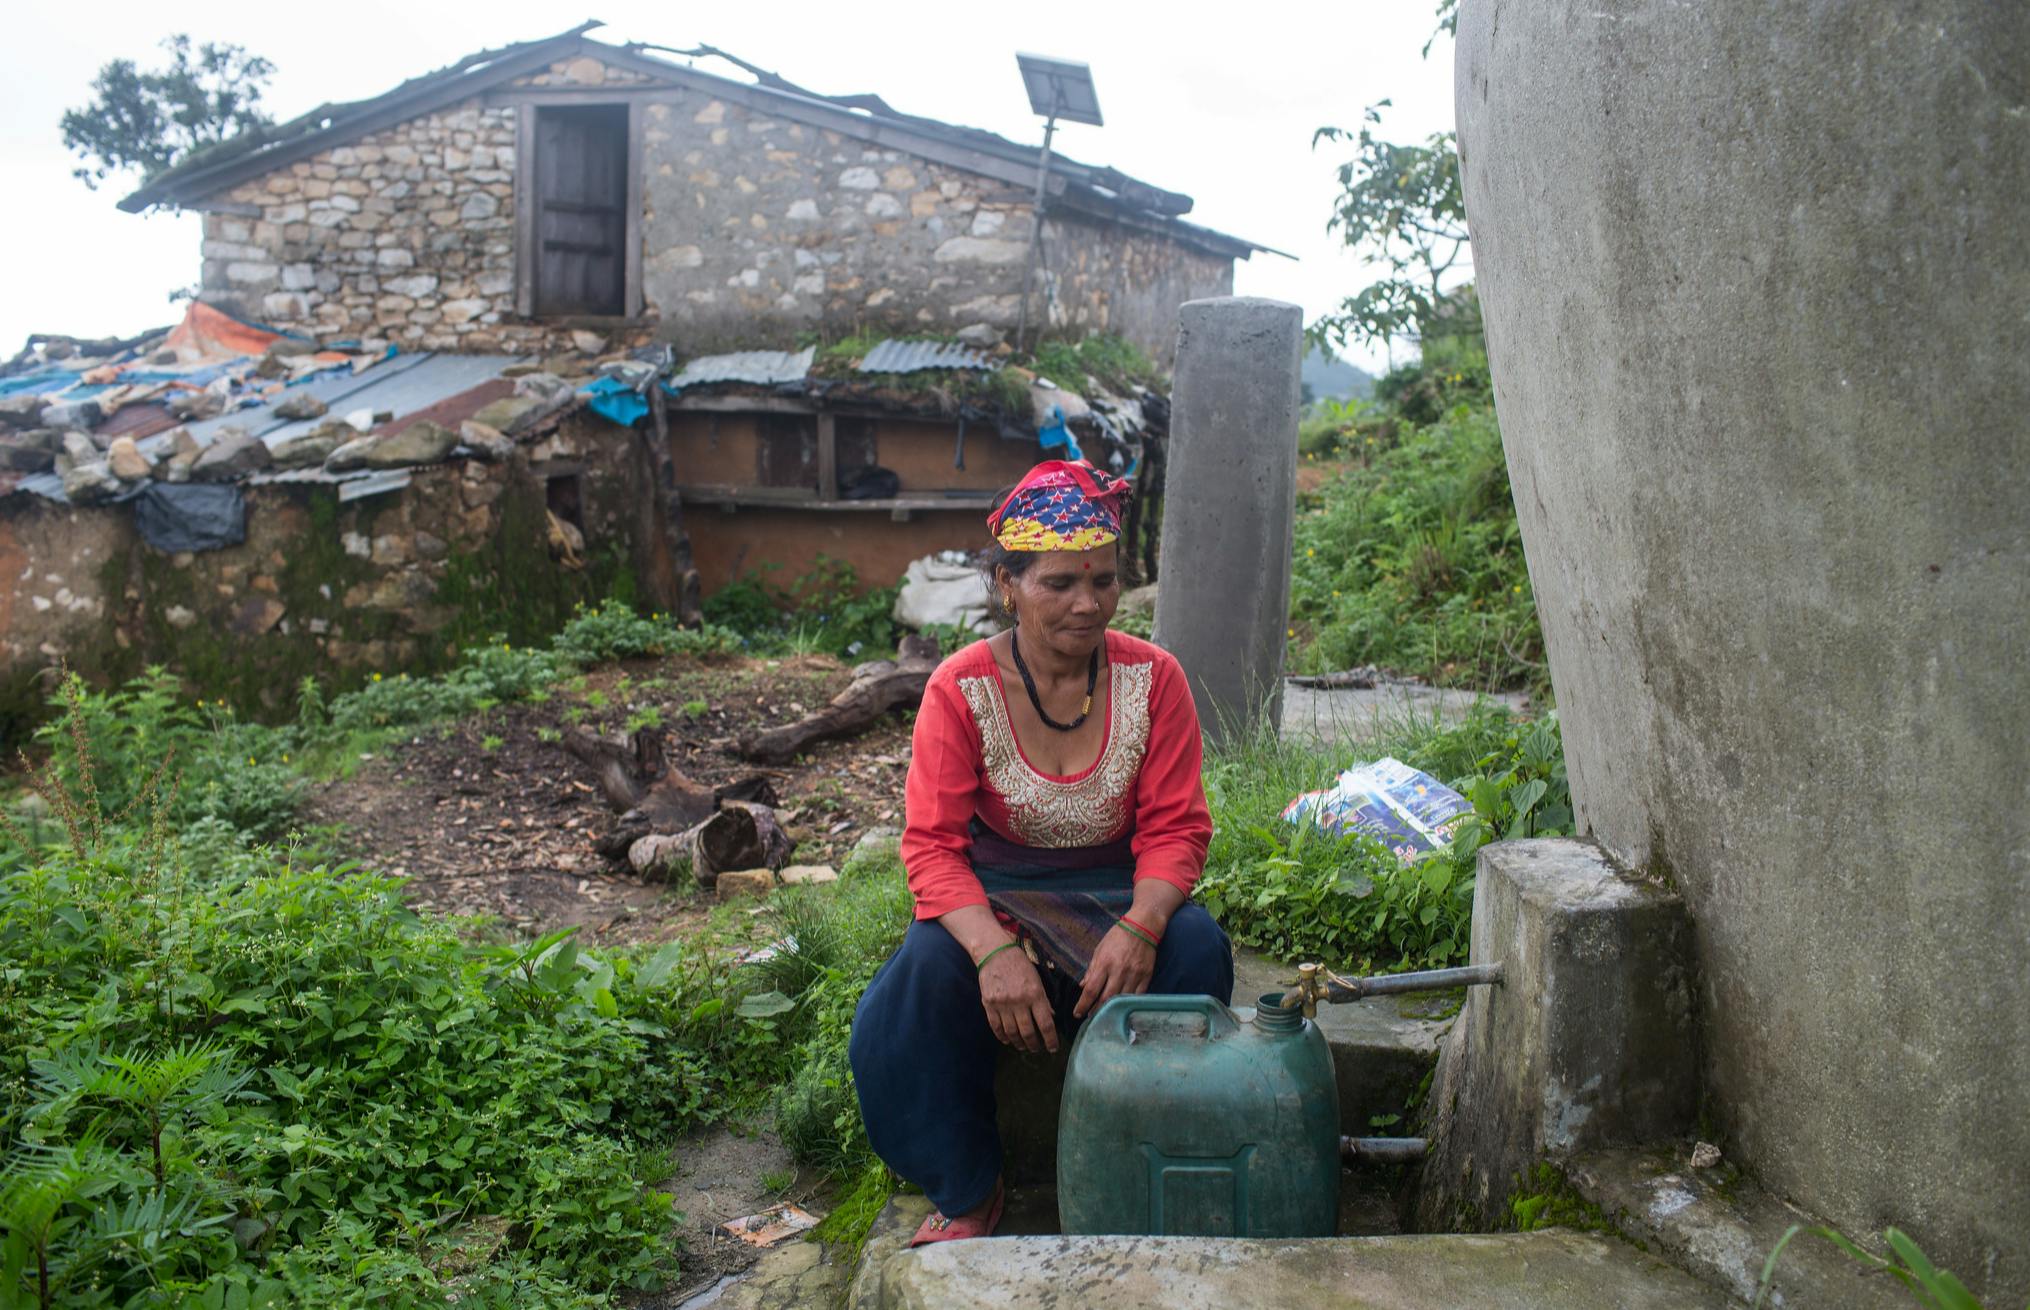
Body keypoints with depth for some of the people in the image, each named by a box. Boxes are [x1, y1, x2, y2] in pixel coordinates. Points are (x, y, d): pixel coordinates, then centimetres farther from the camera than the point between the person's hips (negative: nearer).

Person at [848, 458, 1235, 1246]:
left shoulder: (1152, 678, -7)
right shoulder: (959, 688, -12)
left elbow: (1175, 827, -7)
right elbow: (932, 843, -15)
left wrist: (1140, 926, -28)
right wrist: (993, 949, -33)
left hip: (1120, 891, 1)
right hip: (994, 896, -1)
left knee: (1197, 949, -29)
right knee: (924, 978, -31)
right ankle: (967, 1196, -6)